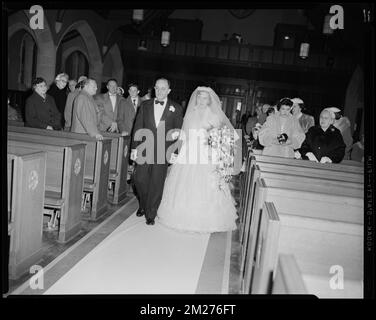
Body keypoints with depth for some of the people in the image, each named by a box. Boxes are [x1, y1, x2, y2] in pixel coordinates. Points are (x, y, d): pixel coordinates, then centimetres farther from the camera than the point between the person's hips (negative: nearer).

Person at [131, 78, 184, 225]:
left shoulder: (176, 108, 3)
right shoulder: (145, 105, 9)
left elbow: (178, 132, 1)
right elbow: (138, 128, 8)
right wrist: (134, 148, 2)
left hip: (163, 151, -2)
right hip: (144, 149, 2)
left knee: (157, 183, 1)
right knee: (140, 179, 1)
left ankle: (150, 214, 15)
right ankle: (143, 205, 28)